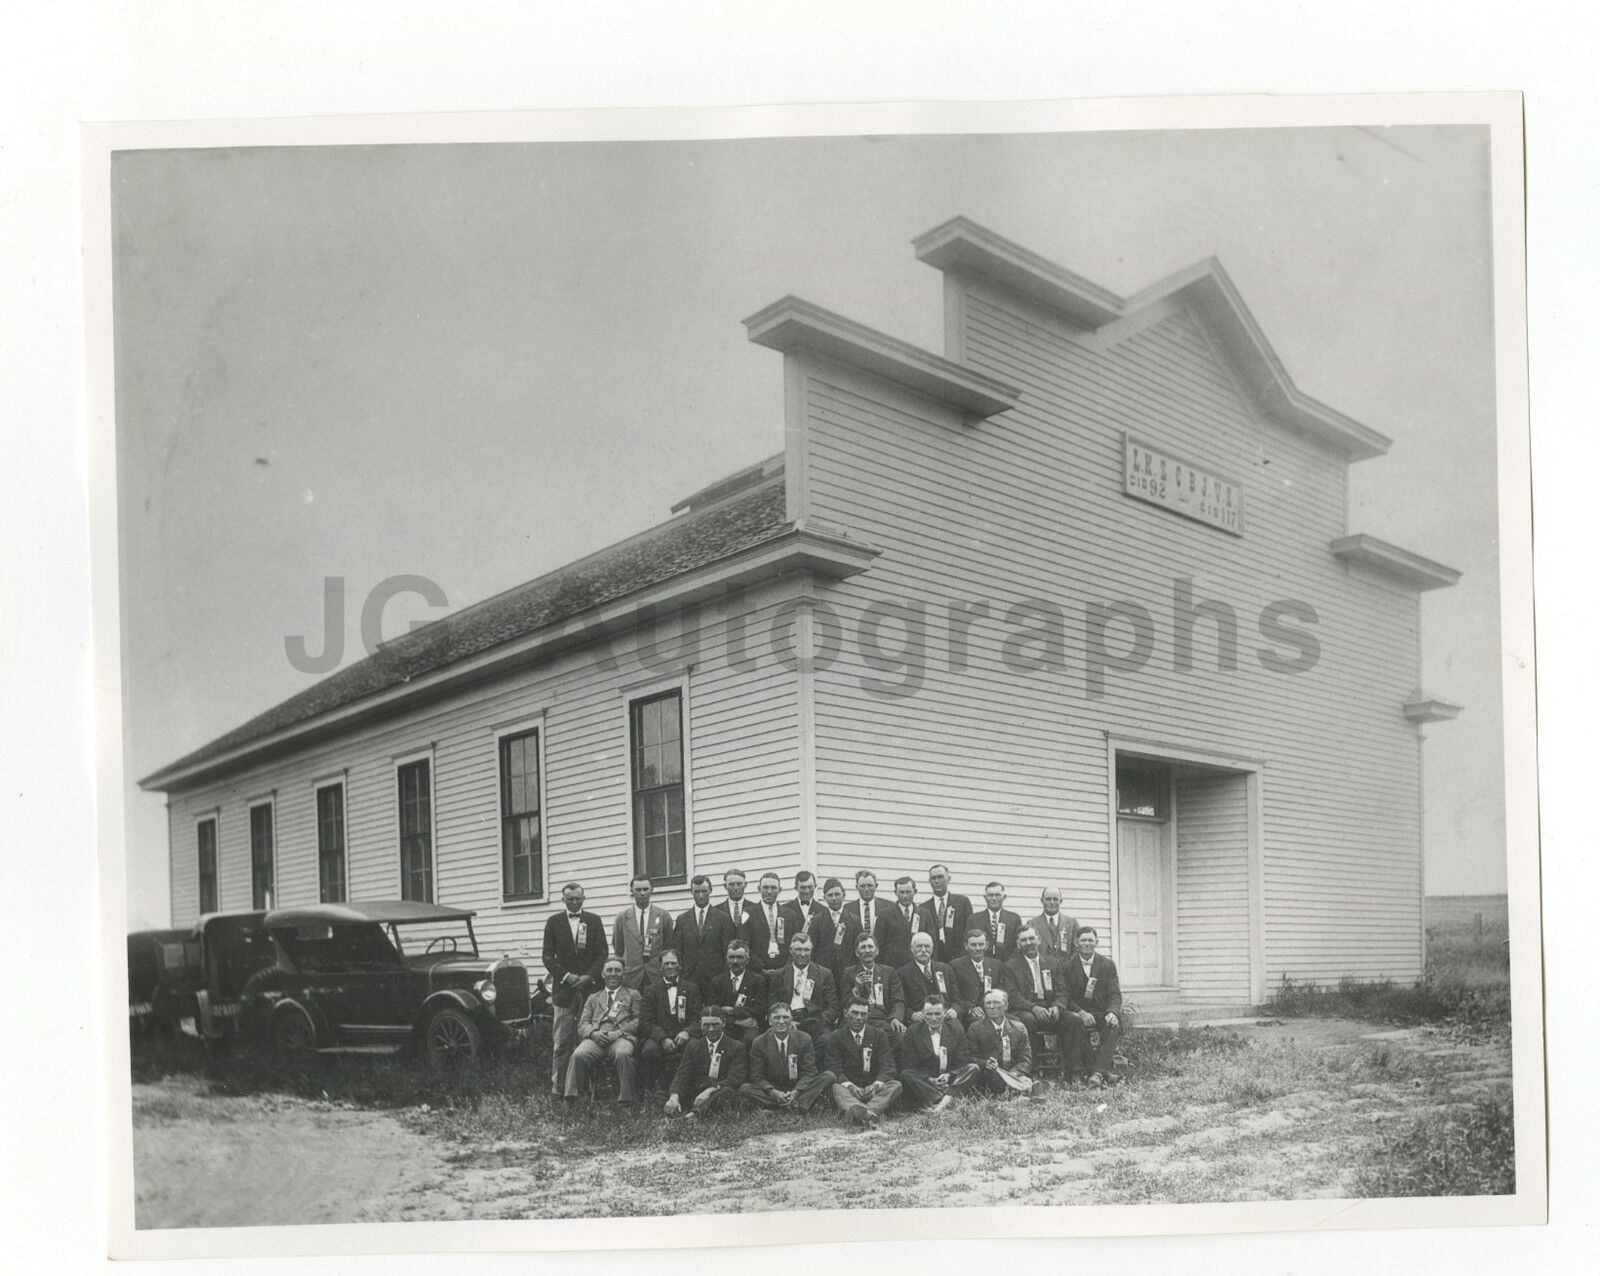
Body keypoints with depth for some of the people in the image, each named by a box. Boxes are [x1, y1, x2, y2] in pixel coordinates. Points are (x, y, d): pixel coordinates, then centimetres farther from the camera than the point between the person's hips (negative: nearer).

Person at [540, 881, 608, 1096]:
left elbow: (602, 953, 6)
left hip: (589, 986, 1)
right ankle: (558, 1085, 0)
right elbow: (548, 956, 4)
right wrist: (566, 976, -8)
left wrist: (589, 976, -8)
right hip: (563, 987, 0)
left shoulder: (594, 921, 10)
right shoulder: (554, 922, 8)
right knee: (561, 1041, -2)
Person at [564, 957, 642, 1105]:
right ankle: (572, 1101, -29)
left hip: (621, 1037, -2)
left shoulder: (633, 994, 25)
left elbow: (639, 1020, 11)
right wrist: (593, 1033, -5)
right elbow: (583, 1023, 19)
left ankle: (625, 1102, -35)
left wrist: (620, 1032, -8)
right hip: (596, 1038, 2)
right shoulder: (593, 998, 31)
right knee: (579, 1055, -32)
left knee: (623, 1055, -39)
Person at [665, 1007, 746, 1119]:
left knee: (728, 1091, -38)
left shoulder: (737, 1047, 7)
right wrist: (674, 1097, -20)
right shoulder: (693, 1046, 16)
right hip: (695, 1095, 4)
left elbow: (735, 1079, -7)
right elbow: (682, 1075, 3)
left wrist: (710, 1091, -25)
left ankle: (695, 1112, -56)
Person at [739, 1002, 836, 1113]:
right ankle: (797, 1107, -34)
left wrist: (796, 1091, -23)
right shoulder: (758, 1043, -1)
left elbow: (809, 1072, -4)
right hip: (772, 1090, 0)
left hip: (799, 1088, 0)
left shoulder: (804, 1039, 0)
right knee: (744, 1089, -29)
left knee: (829, 1076, -21)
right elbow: (757, 1076, -3)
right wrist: (773, 1092, -23)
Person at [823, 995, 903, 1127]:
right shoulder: (835, 1037, 7)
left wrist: (876, 1084, -22)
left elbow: (887, 1066, 1)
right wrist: (849, 1085, -24)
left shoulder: (879, 1034, 10)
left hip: (873, 1088, 2)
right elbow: (834, 1068, -4)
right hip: (849, 1089, -2)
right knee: (835, 1088, -34)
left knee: (896, 1085, -27)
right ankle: (867, 1113, -68)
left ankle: (858, 1112, -53)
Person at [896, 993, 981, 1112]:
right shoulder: (912, 1032, 1)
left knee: (973, 1068, -22)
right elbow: (908, 1066, -4)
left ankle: (944, 1100, -38)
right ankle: (945, 1102, -38)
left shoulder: (956, 1030, 4)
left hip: (951, 1080, 1)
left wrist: (949, 1075, -19)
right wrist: (929, 1079, -19)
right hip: (924, 1082, -1)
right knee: (905, 1075, -30)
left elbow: (962, 1063, 2)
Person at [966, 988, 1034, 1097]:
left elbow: (1025, 1061, 5)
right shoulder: (976, 1028, 7)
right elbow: (970, 1057, 2)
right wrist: (985, 1063, -21)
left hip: (1016, 1075, 1)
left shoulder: (1019, 1028, 11)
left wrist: (1010, 1075, -15)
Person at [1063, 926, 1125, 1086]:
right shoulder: (1068, 965, 3)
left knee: (1113, 1025, -32)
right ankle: (1106, 1068, -32)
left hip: (1103, 1013, 1)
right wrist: (1081, 1012, -22)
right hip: (1078, 1012, -1)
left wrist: (1112, 1012, -21)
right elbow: (1066, 997, -2)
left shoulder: (1108, 964, 7)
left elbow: (1115, 995, 1)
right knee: (1075, 1021, -35)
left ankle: (1099, 1071, -39)